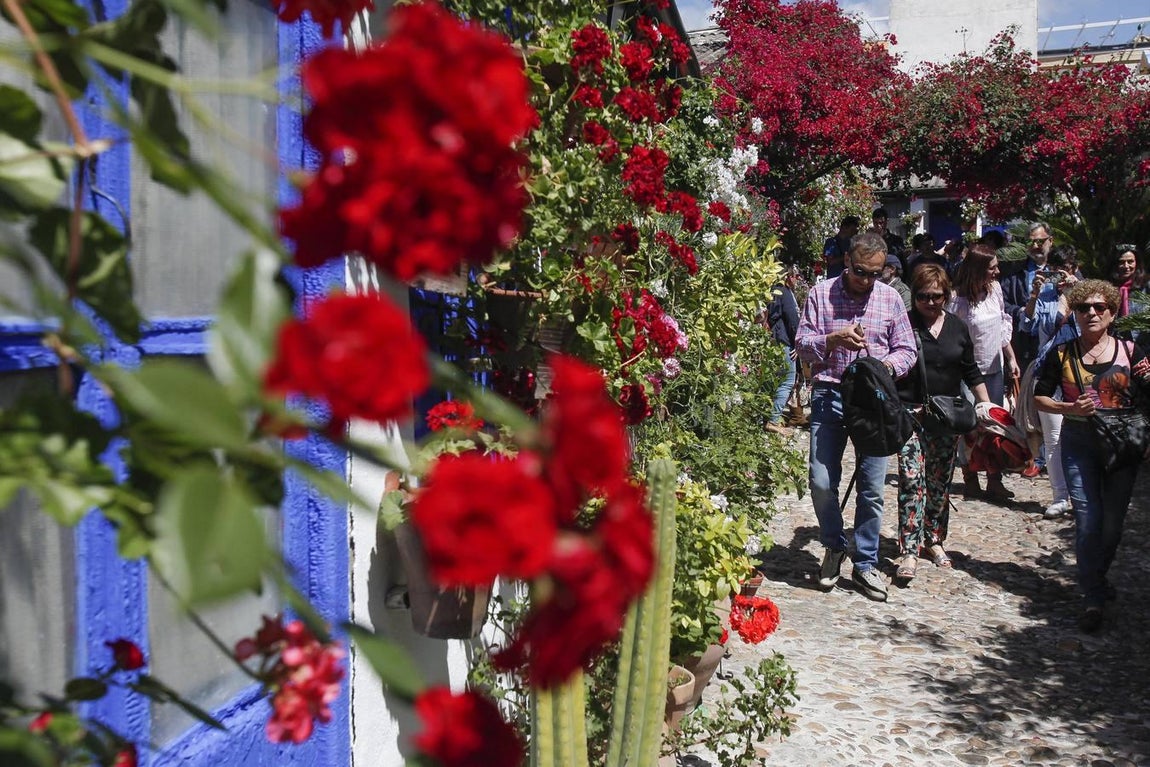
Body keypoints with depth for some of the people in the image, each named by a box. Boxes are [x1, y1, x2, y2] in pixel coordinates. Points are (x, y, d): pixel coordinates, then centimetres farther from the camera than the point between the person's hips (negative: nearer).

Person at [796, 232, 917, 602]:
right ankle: (834, 547, 24)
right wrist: (833, 339, -18)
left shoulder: (890, 298, 7)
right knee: (822, 482, -2)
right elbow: (802, 345, 1)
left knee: (872, 487, 4)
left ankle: (865, 564, 18)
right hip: (829, 395, -1)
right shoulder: (821, 294, 2)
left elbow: (906, 350, 9)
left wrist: (887, 365, -12)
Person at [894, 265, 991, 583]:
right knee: (912, 479, -11)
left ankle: (934, 539, 27)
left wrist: (987, 405, 13)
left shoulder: (958, 327, 9)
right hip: (911, 413, -4)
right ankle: (909, 551, -11)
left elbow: (971, 372, 16)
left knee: (940, 481, 12)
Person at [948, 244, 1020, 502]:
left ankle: (995, 481, 15)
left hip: (995, 368, 5)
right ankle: (970, 479, 18)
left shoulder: (995, 288, 2)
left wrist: (1011, 358, 13)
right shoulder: (958, 299, -17)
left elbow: (1003, 325, 13)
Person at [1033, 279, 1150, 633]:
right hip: (1078, 442, -1)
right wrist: (1069, 408, -12)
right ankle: (1093, 598, -1)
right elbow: (1040, 397, 4)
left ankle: (1095, 578, 33)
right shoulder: (1061, 354, 1)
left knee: (1113, 521, 9)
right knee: (1087, 518, -7)